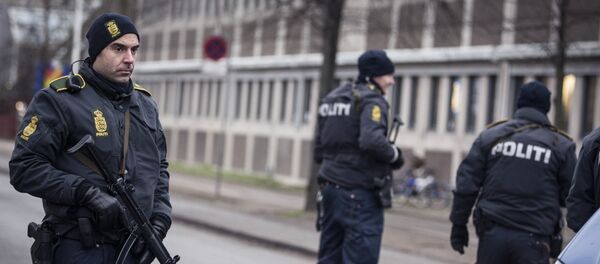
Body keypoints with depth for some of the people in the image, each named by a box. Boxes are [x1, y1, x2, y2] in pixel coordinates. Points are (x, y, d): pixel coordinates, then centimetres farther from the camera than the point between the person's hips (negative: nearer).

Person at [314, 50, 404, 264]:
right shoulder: (371, 100, -9)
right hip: (359, 193, -8)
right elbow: (371, 141, -25)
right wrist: (394, 154, -8)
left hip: (330, 187, 8)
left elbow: (318, 151, 18)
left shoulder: (332, 98, 16)